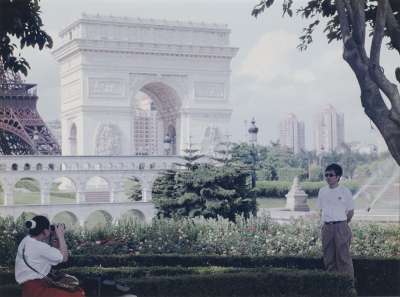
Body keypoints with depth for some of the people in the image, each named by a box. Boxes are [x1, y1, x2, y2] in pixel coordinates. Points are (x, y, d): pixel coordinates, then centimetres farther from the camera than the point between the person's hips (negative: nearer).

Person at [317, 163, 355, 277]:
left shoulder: (345, 191, -3)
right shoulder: (322, 191, 9)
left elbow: (351, 212, 2)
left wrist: (343, 224, 4)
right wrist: (324, 223, 9)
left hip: (340, 226, -5)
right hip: (326, 227, 5)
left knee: (343, 256, -7)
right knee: (328, 257, 8)